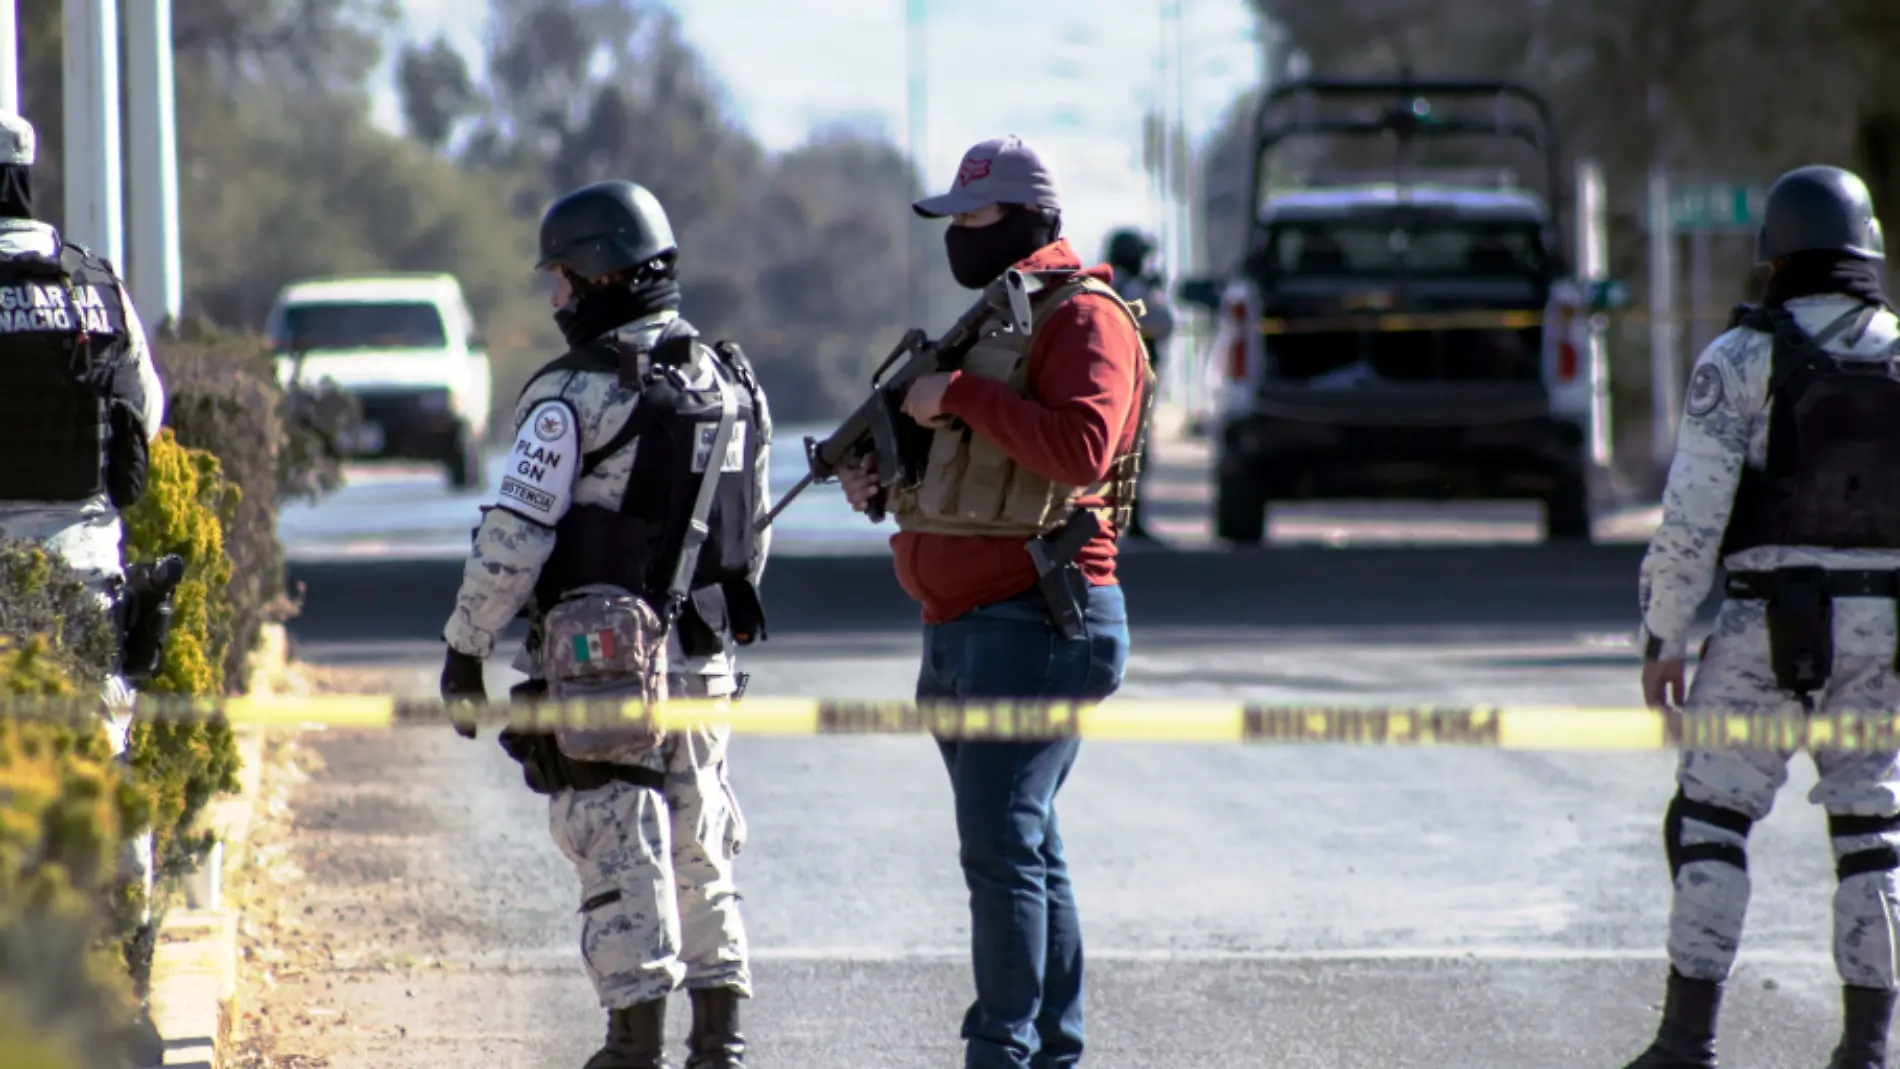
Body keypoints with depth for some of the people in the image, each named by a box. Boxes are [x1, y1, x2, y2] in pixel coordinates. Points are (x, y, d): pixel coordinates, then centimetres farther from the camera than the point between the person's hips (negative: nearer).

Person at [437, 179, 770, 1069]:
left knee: (619, 852, -3)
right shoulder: (731, 387, 10)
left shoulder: (576, 396, -13)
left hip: (595, 658, -6)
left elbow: (515, 537, -14)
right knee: (699, 847, 14)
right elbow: (751, 536, 16)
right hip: (700, 659, 6)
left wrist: (466, 646, -6)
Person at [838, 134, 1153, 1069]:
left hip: (1036, 623, -10)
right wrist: (884, 476, 10)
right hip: (967, 629, 10)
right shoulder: (993, 319, 21)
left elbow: (1079, 447, -25)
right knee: (1019, 848, 12)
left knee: (1001, 844, -14)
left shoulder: (1084, 319, -10)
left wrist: (960, 396, -21)